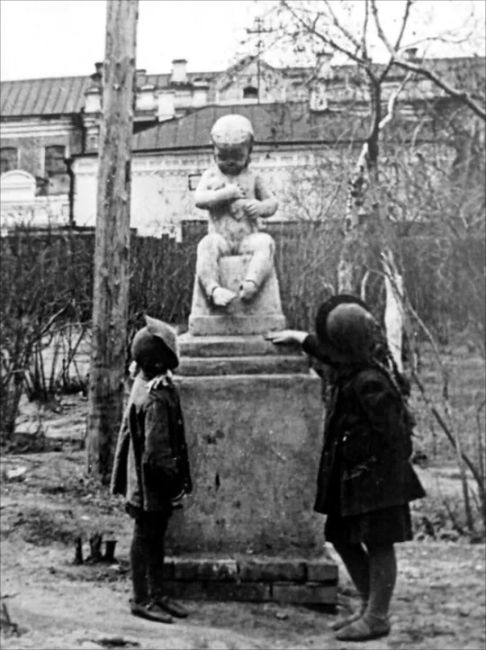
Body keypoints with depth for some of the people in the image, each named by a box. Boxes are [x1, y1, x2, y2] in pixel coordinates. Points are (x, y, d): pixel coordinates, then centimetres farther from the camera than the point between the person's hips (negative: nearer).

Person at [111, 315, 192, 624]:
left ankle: (158, 594, 29)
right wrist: (177, 477, -15)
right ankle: (142, 599, 16)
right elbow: (156, 451, -27)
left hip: (159, 483, 9)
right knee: (146, 537, 3)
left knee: (156, 536, 17)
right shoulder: (155, 398, -27)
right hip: (151, 483, -9)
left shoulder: (147, 383, 3)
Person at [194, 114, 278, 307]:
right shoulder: (211, 175, 11)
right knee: (207, 245, -34)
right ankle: (212, 288, -47)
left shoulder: (252, 178, 14)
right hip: (221, 238, -1)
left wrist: (261, 207, -10)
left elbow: (272, 202, 15)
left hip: (247, 238, 1)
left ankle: (252, 282, -47)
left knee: (265, 242, -31)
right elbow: (199, 199, -4)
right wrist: (226, 193, -15)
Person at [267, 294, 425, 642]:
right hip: (349, 469, 10)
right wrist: (298, 338, 35)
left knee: (378, 543, 2)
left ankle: (377, 617, 14)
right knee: (342, 537, 16)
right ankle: (370, 606, 28)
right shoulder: (354, 361, 3)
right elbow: (333, 355, 27)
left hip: (376, 470, -10)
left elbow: (390, 433, -23)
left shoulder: (369, 381, -25)